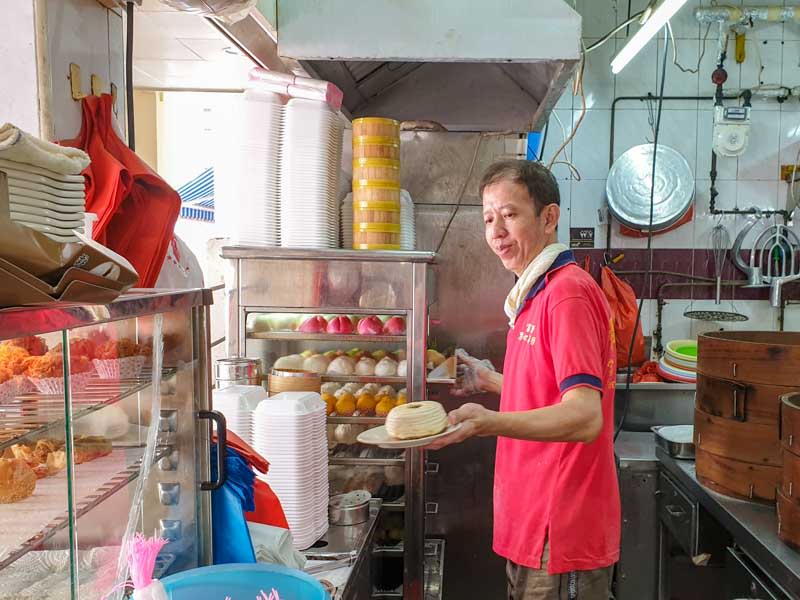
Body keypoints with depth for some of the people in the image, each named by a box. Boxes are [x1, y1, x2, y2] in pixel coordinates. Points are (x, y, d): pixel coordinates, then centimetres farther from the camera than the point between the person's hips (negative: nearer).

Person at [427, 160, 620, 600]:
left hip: (560, 531, -9)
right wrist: (490, 381, 19)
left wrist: (489, 421, -41)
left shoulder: (568, 292, -18)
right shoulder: (537, 293, 13)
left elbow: (585, 417, -28)